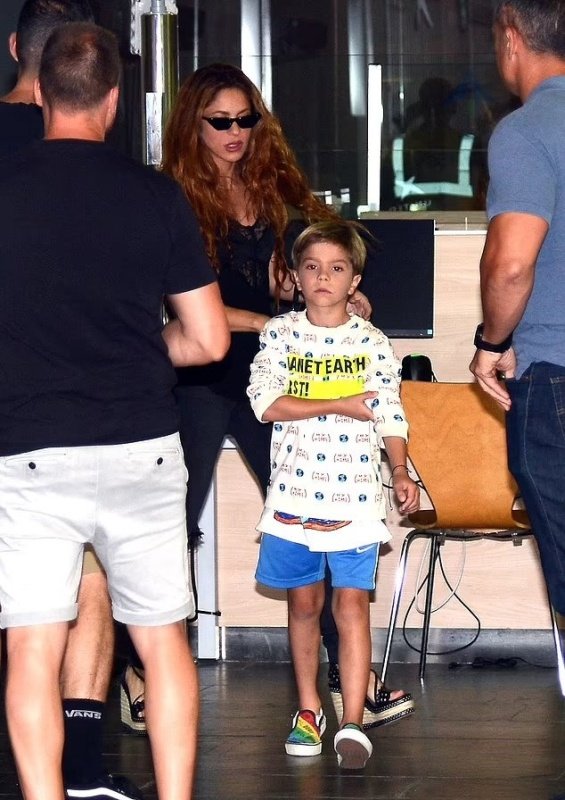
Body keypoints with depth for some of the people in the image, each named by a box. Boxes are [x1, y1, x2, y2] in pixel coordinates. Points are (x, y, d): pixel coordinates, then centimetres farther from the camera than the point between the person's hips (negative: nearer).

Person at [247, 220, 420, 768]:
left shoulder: (373, 344, 4)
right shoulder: (280, 334, 2)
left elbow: (390, 417, 3)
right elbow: (265, 404, -9)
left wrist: (401, 473, -11)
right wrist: (341, 405, -11)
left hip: (354, 496, -1)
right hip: (294, 493, 1)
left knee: (351, 603, -6)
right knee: (304, 601, 10)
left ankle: (352, 724, -11)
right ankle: (308, 709, 24)